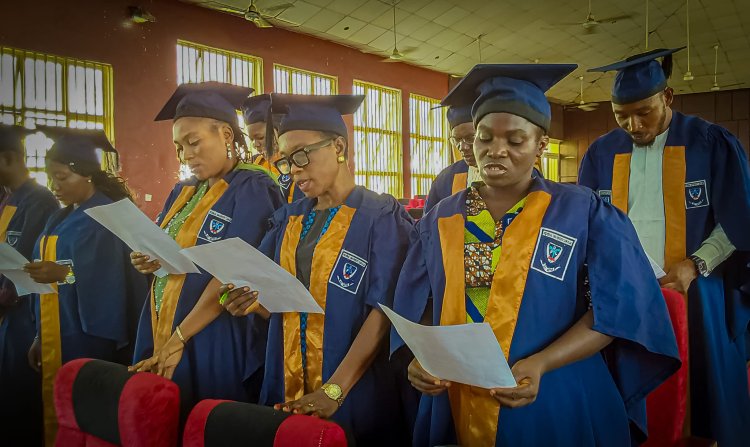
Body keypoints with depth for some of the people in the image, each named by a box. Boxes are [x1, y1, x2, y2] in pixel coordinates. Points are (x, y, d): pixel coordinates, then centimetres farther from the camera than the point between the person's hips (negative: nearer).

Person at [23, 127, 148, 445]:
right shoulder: (60, 219, 14)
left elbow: (113, 281, -19)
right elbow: (48, 278, 16)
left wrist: (65, 273, -32)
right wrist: (40, 335, 14)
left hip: (90, 336, -8)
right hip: (55, 338, 8)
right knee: (57, 414, 15)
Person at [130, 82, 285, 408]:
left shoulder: (252, 188, -11)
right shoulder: (182, 193, 13)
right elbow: (159, 253, 14)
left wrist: (179, 338, -19)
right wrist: (147, 262, -9)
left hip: (218, 347, -7)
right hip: (162, 339, 7)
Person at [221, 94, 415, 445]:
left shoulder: (382, 217, -10)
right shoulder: (289, 219, 7)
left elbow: (383, 310, -17)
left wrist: (334, 390, -23)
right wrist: (256, 301, -12)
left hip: (356, 392, -5)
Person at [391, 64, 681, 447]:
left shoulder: (583, 214, -5)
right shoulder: (442, 220, 3)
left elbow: (615, 309, -9)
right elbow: (422, 304, 5)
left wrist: (540, 364, -22)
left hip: (553, 409, -2)